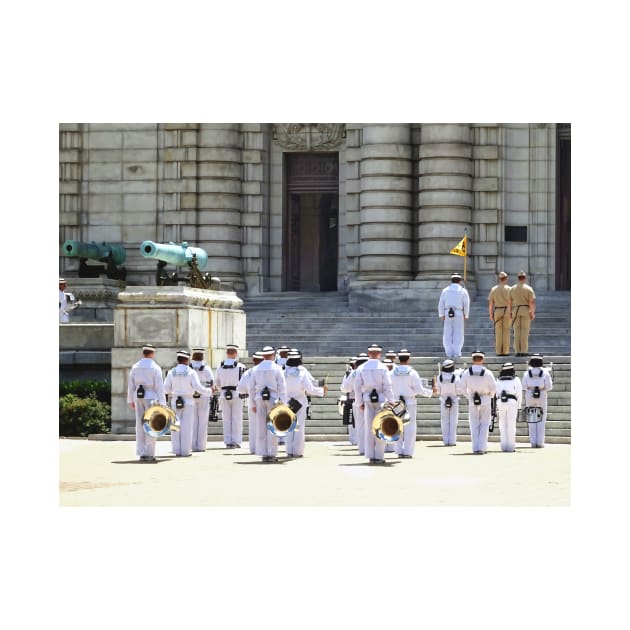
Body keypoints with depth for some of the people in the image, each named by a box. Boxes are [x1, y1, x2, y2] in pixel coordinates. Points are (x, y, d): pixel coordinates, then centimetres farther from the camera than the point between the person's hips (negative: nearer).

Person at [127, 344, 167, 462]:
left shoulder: (135, 367, 7)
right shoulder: (155, 368, -6)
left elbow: (131, 385, 9)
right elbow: (159, 386, -9)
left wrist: (130, 400, 17)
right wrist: (162, 403, -7)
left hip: (138, 397, 4)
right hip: (151, 398, -4)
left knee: (140, 425, 7)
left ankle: (141, 453, 8)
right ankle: (149, 454, -4)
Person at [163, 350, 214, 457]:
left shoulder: (171, 372, -1)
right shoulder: (191, 372, -7)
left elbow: (166, 388, -3)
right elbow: (198, 387, -11)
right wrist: (209, 391, 4)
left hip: (175, 402, 2)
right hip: (188, 402, -2)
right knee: (186, 427, 0)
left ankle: (177, 451, 4)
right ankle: (185, 451, -1)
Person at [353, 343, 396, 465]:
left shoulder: (361, 368, 2)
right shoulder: (383, 368, -6)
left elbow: (357, 387, 2)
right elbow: (387, 386, -10)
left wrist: (360, 403, 9)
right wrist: (391, 401, -5)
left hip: (367, 400, 3)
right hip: (381, 400, -3)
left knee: (369, 428, 8)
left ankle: (370, 456, 9)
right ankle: (379, 456, 0)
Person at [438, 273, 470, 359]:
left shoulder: (445, 290, 4)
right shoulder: (463, 291, 1)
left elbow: (441, 303, 0)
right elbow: (466, 304, 0)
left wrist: (441, 315, 2)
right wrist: (466, 315, 8)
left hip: (448, 314, 1)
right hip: (459, 313, -1)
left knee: (448, 334, 5)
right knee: (458, 334, 3)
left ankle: (449, 353, 2)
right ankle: (456, 353, 0)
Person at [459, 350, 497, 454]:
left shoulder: (466, 373, -4)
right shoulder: (487, 373, -8)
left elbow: (463, 388, 0)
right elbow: (493, 388, -5)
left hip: (472, 402, 1)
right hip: (486, 401, -1)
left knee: (474, 426, 8)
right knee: (484, 425, 5)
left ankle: (475, 448, 4)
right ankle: (482, 447, -1)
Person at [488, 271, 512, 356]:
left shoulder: (493, 289, 2)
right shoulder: (508, 288, -6)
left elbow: (490, 302, 3)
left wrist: (490, 314, 11)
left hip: (497, 311, 2)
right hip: (507, 310, -2)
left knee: (498, 332, 4)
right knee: (506, 331, 0)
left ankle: (499, 351, 1)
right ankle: (505, 351, -2)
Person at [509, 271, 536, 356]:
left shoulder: (512, 289, 3)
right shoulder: (529, 288, -6)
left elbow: (509, 302, 3)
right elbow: (532, 302, -11)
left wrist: (510, 312, 9)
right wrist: (533, 313, -7)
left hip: (515, 310, 2)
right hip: (526, 310, -2)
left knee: (517, 331, 5)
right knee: (524, 331, -1)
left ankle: (517, 351, 2)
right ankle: (523, 352, -4)